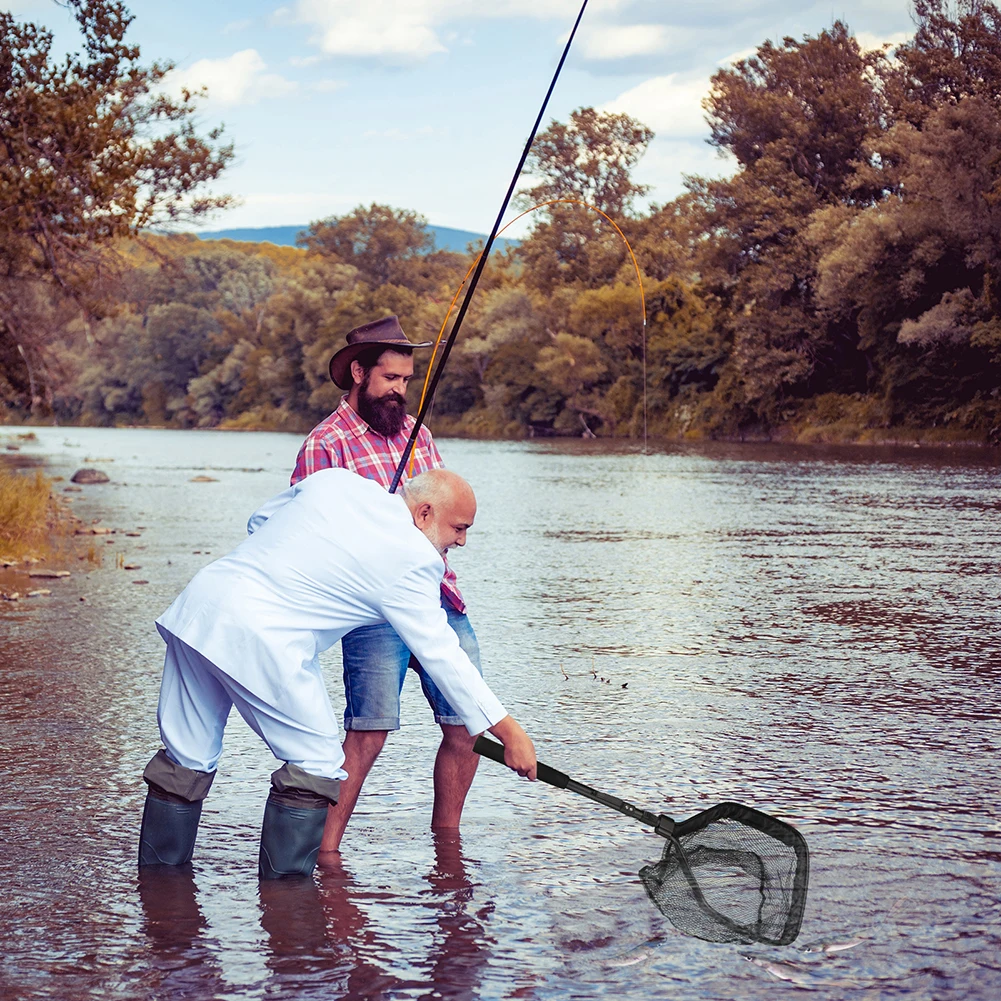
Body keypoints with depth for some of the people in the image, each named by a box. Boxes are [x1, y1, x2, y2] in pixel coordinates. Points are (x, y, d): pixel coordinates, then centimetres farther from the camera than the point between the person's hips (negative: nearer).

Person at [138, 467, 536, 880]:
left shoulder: (333, 480, 13)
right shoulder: (413, 561, -4)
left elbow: (259, 521, 25)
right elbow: (442, 655, -1)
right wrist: (509, 732, 5)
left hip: (195, 606, 7)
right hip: (260, 641, -7)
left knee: (186, 760, 16)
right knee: (317, 766, 6)